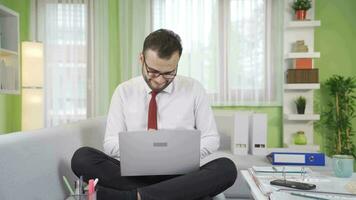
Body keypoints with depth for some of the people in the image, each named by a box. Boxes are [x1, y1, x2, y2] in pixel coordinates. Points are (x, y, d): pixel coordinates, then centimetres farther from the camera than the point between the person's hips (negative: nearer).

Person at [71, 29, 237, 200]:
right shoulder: (124, 91, 5)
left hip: (179, 175, -1)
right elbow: (110, 143, 5)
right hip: (134, 174, 2)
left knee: (226, 168, -30)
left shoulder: (194, 89, 3)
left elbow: (211, 139, 7)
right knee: (82, 157, -24)